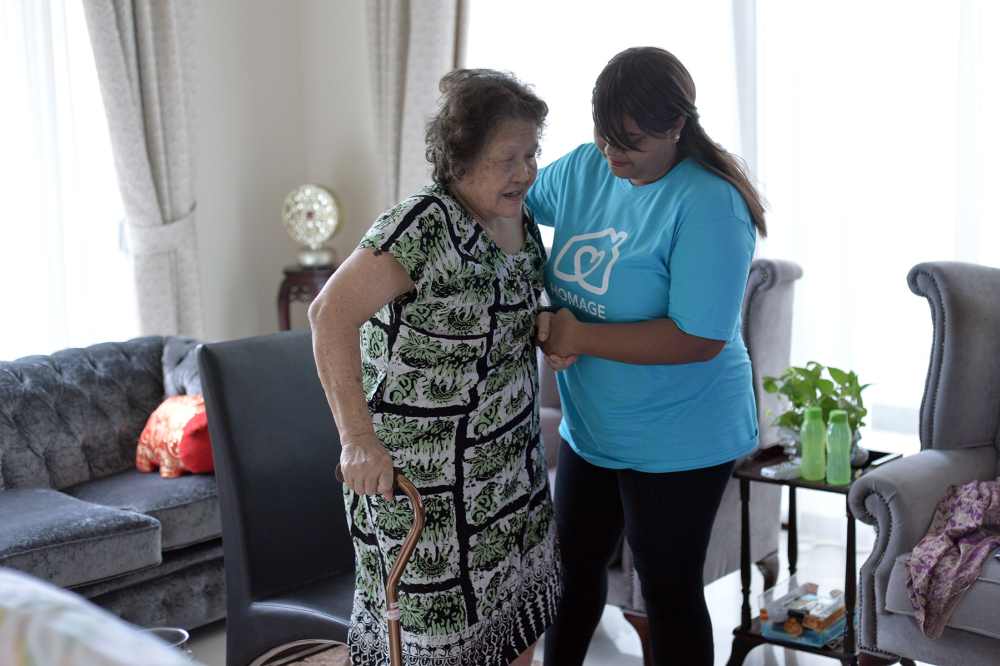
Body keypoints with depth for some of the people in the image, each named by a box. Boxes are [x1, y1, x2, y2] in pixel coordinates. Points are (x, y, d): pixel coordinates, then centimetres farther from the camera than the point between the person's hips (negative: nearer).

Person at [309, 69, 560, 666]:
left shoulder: (521, 222, 4)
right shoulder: (425, 225, -22)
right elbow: (332, 313, -30)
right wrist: (358, 439, -34)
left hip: (509, 456, 8)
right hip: (422, 469, -8)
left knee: (519, 618, 18)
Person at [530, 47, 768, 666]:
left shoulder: (708, 205, -23)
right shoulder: (585, 168, -4)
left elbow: (699, 340, -27)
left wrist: (577, 337, -26)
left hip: (676, 441, -7)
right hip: (590, 425, 7)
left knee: (669, 590, 11)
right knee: (576, 564, 25)